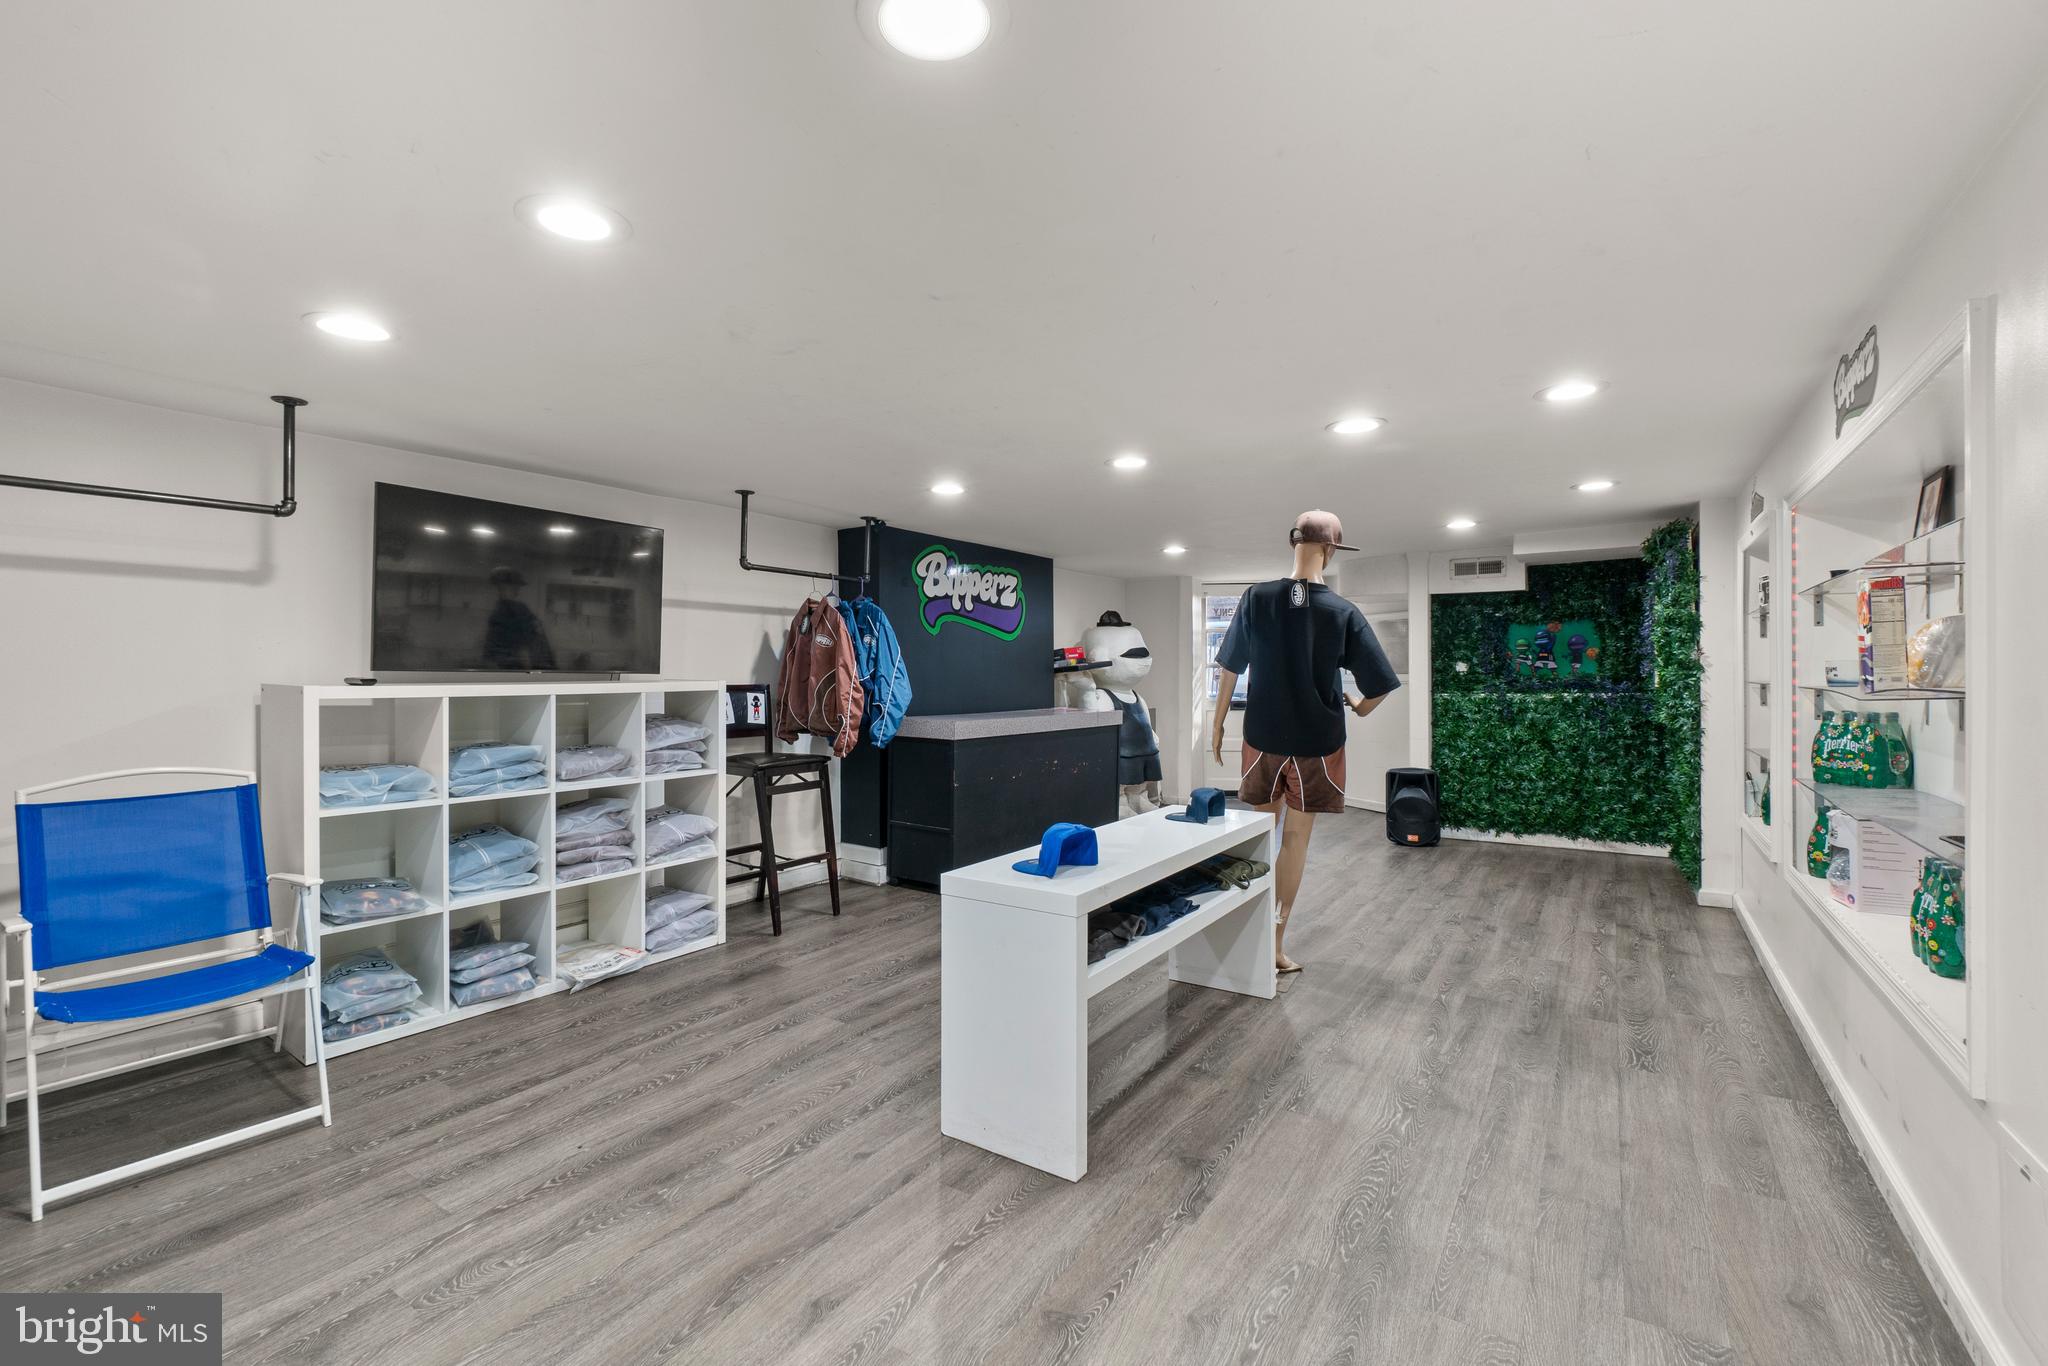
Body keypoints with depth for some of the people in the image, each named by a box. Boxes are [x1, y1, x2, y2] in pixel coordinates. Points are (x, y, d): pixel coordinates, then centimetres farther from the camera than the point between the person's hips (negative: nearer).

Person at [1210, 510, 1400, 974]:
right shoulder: (1344, 612, -11)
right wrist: (1361, 707, 14)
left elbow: (1230, 667, -1)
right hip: (1317, 742, -2)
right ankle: (1275, 942, 15)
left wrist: (1218, 724, 9)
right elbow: (1380, 685, -8)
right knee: (1296, 839, 9)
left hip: (1263, 737, 2)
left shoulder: (1256, 598, -7)